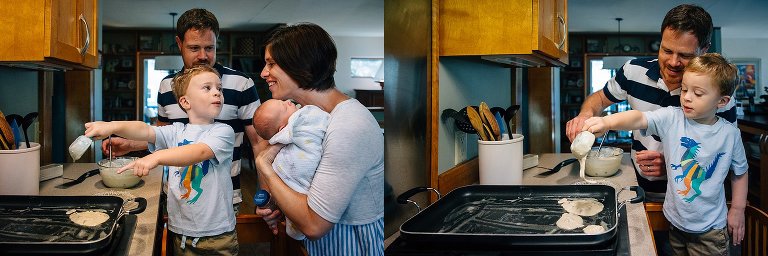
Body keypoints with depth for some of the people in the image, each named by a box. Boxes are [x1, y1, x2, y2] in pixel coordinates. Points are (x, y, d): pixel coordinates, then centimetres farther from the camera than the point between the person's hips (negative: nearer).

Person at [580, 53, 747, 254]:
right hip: (675, 220, 1)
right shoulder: (671, 118, -10)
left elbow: (740, 172, 8)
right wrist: (606, 122, -45)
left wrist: (737, 210, 6)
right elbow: (639, 119, -27)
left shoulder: (729, 134, -7)